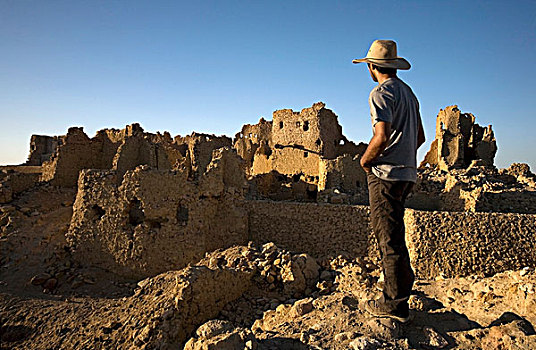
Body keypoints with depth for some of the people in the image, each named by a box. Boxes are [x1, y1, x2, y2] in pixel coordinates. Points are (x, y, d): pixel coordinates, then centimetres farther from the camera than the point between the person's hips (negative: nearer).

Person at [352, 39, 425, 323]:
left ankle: (396, 303, 3)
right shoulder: (408, 92, 19)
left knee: (389, 237, -4)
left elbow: (382, 137, -23)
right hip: (407, 172, 9)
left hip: (386, 174, -9)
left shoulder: (381, 92, -10)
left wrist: (365, 160, -7)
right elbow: (420, 137, 22)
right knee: (392, 234, 17)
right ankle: (403, 281, 27)